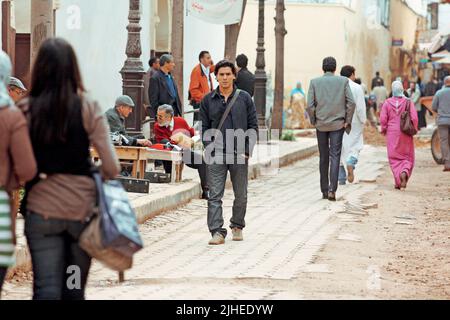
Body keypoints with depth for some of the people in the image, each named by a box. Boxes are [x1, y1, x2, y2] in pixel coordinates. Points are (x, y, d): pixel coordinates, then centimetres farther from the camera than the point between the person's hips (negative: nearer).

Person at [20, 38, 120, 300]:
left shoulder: (27, 111, -4)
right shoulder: (88, 108, -5)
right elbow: (111, 167, -8)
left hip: (42, 209, -1)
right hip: (82, 207, 1)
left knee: (46, 289, 1)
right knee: (75, 292, 13)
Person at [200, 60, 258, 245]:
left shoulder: (244, 98, 4)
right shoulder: (208, 100, 6)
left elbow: (253, 126, 4)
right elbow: (205, 129, 7)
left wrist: (247, 150, -5)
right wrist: (210, 150, -5)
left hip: (239, 155, 0)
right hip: (216, 156, 0)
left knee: (241, 195, 10)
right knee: (215, 195, -6)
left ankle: (237, 226, 27)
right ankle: (217, 232, -6)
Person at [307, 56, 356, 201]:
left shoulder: (315, 82, -1)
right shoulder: (343, 81, -1)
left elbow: (310, 105, -6)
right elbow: (351, 103, -6)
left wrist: (313, 121, 7)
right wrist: (347, 121, 2)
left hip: (321, 124, 1)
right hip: (338, 124, -1)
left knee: (324, 158, 11)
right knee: (335, 156, -2)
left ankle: (324, 190, 15)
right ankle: (332, 189, -15)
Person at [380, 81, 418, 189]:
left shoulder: (387, 103, -5)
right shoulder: (408, 102, -6)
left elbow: (383, 119, -7)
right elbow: (414, 118, -10)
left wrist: (384, 129, 10)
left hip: (392, 133, 0)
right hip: (405, 133, 0)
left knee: (394, 158, 9)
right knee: (408, 157, 12)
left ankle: (398, 182, 2)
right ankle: (405, 172, -17)